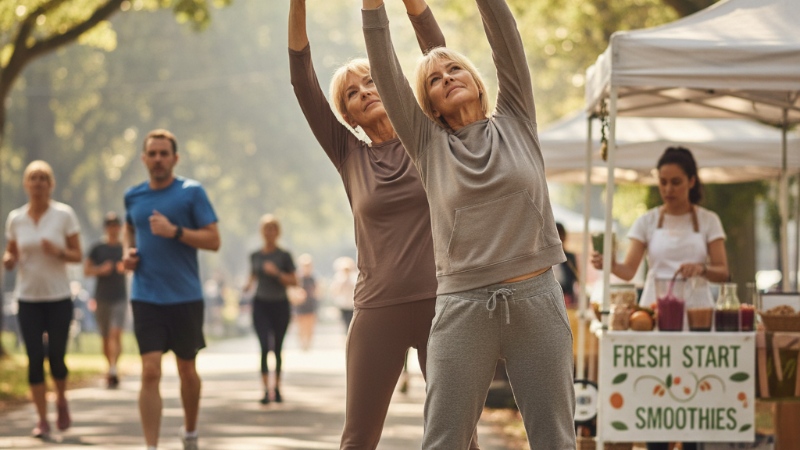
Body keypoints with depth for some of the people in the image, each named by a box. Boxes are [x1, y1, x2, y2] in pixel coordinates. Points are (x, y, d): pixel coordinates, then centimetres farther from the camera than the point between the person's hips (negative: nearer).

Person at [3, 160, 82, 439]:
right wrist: (9, 260, -10)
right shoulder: (15, 218, 2)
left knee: (56, 357, -2)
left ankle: (61, 400, 29)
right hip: (28, 298, 1)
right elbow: (11, 253, 13)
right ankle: (42, 420, 3)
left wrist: (59, 253, -21)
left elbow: (78, 256, 0)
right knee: (35, 358, -5)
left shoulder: (64, 214, -4)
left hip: (59, 297, -1)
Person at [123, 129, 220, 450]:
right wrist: (127, 251, 7)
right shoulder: (134, 196, 8)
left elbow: (213, 240, -8)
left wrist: (175, 231, -20)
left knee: (187, 370, 13)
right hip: (146, 299, 1)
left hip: (185, 297, -1)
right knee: (150, 372, -11)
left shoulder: (191, 192, -4)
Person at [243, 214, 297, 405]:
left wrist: (276, 273, -17)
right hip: (261, 304, 1)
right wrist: (248, 285, -4)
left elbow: (294, 282, -2)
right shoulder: (255, 256, 7)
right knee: (265, 346, -14)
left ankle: (277, 387, 23)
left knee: (278, 348, 8)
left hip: (280, 305, 0)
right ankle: (266, 389, -17)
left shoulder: (284, 256, -1)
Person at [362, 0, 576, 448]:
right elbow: (386, 71, 3)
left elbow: (507, 41, 4)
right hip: (464, 306, 0)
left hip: (537, 299, 1)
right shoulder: (429, 143, 10)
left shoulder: (516, 123, 12)